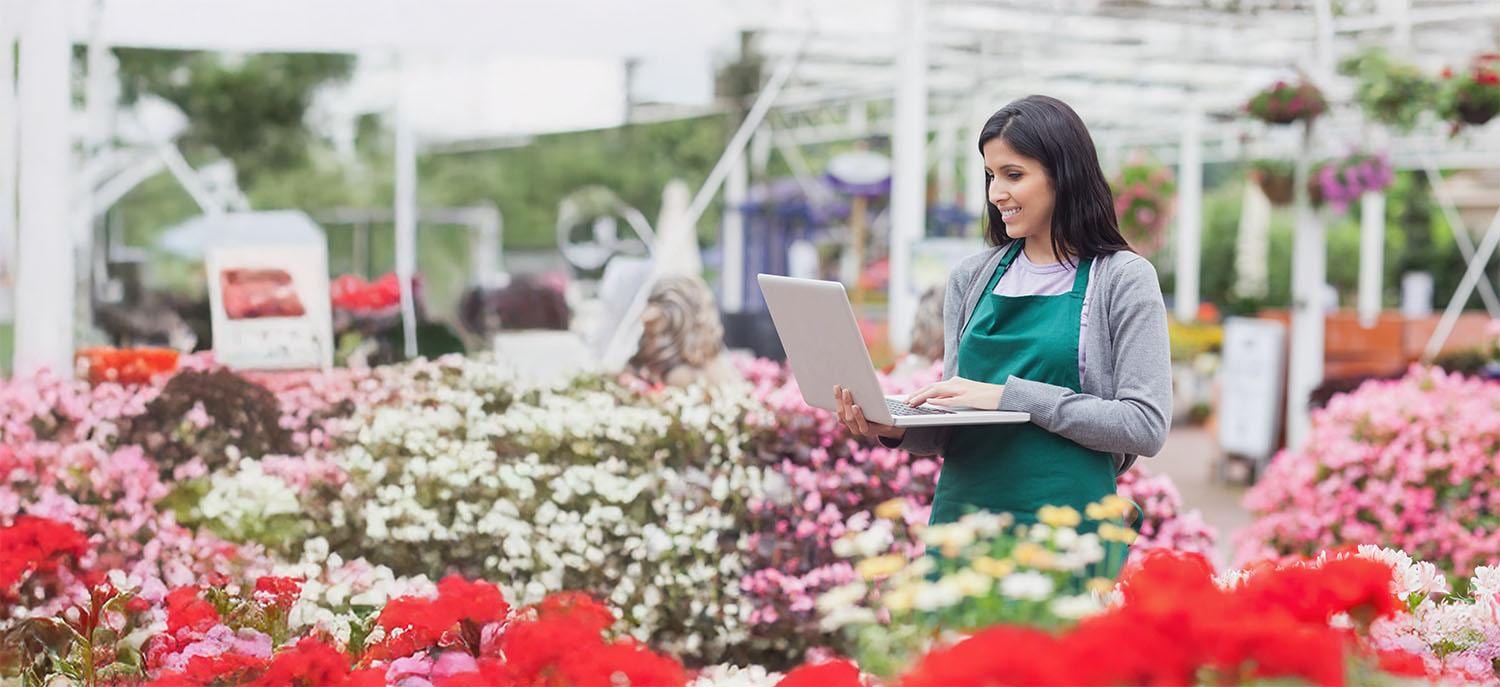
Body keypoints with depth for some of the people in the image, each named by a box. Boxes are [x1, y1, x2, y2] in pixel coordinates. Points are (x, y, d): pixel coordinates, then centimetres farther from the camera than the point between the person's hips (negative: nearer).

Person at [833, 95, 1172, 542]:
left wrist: (1011, 395, -17)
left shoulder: (1123, 278, -3)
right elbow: (954, 425, 14)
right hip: (962, 514, 4)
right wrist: (897, 429, -9)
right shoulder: (972, 277, 10)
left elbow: (1146, 426, -12)